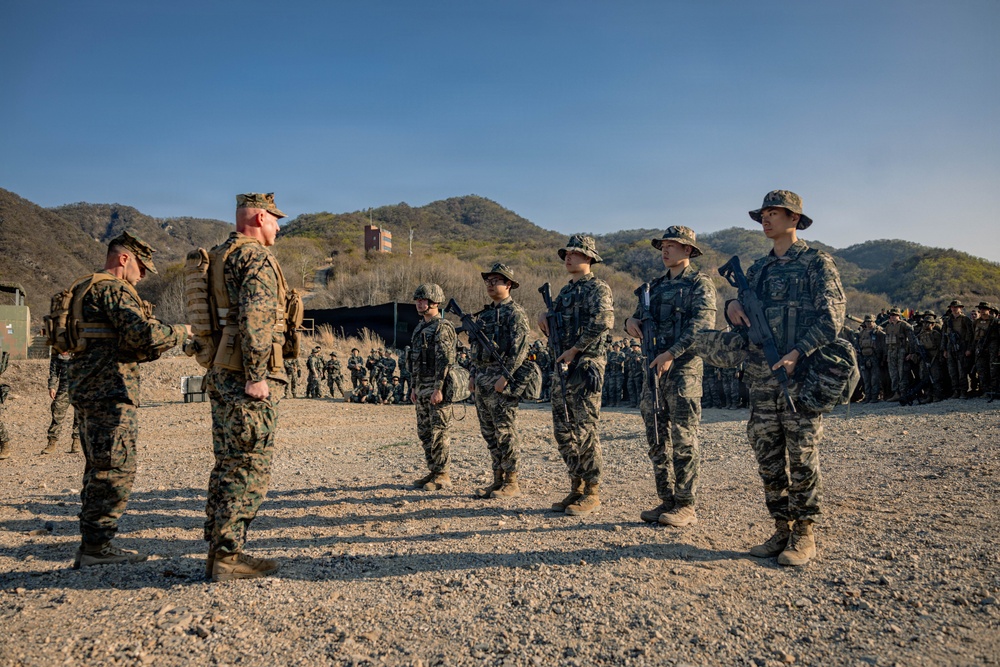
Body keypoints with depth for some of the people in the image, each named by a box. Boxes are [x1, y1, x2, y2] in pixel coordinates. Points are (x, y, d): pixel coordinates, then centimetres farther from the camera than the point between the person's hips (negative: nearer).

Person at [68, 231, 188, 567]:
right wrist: (179, 332, -6)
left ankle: (91, 545, 22)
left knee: (100, 469, 15)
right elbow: (142, 334, -22)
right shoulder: (113, 289, -11)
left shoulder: (86, 290, 22)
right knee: (116, 470, -6)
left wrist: (155, 349, 14)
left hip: (88, 390, 11)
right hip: (109, 392, -11)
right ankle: (96, 546, -1)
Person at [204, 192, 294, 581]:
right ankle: (228, 556, 0)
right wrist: (256, 376, -24)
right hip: (247, 376, -10)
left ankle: (218, 550, 21)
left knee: (228, 464, 14)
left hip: (221, 374, 10)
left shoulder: (218, 257, 20)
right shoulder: (256, 257, -10)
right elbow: (255, 318, -23)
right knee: (250, 467, -5)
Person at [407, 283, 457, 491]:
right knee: (424, 432, 12)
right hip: (422, 387, 10)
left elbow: (444, 361, -20)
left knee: (438, 432, -5)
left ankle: (443, 476, 2)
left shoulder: (442, 328, -13)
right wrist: (414, 387, 18)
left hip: (437, 387, -10)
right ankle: (433, 472, 21)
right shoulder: (419, 327, 17)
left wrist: (438, 389, -24)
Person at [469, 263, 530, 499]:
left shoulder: (515, 312, -8)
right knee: (489, 433, 11)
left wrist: (505, 377, -22)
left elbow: (519, 349, -17)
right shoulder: (485, 313, 19)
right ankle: (498, 479, 19)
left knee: (505, 433, -5)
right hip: (482, 379, 9)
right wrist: (473, 375, 15)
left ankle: (512, 483, 3)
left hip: (501, 379, -9)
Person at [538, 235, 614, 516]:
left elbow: (603, 321, -23)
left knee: (585, 430, -5)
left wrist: (574, 349, -21)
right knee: (563, 431, 9)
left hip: (585, 366, -8)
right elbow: (554, 330, 27)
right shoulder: (565, 291, 20)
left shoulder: (597, 288, -5)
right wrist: (544, 319, 5)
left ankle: (592, 493, 5)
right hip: (561, 366, 9)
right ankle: (577, 488, 20)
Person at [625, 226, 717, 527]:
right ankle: (667, 501, 18)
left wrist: (672, 353, -23)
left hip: (684, 369, -7)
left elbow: (703, 323, -15)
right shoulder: (655, 286, 20)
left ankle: (686, 506, 3)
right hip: (653, 368, 7)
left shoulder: (700, 283, -2)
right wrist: (632, 321, -4)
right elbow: (640, 319, 21)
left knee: (683, 440, -4)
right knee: (657, 440, 9)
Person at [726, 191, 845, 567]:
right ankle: (781, 531, 20)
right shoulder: (757, 269, 17)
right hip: (761, 377, 6)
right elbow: (744, 321, 22)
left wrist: (798, 354, -21)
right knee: (768, 458, 9)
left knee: (802, 457, -1)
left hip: (801, 374, -6)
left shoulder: (816, 263, -1)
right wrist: (733, 307, -2)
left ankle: (803, 536, 11)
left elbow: (831, 317, -10)